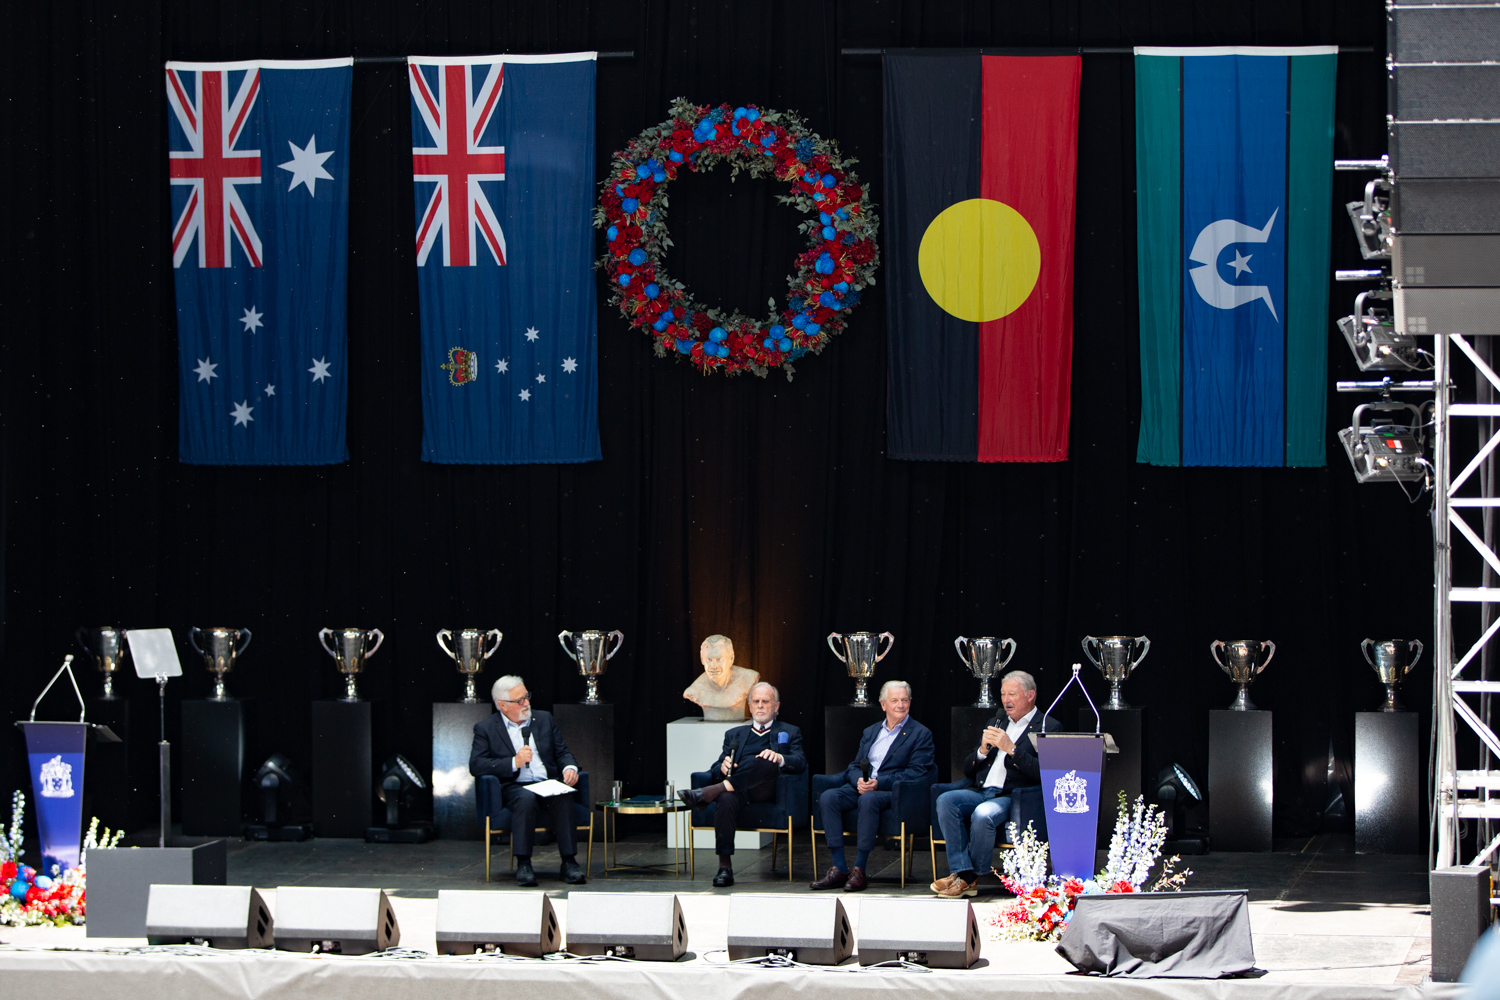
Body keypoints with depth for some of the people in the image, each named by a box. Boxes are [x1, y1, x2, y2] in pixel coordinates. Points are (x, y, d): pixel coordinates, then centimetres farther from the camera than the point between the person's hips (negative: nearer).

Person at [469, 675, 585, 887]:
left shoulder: (544, 719, 20)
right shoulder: (486, 729, 8)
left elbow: (563, 752, 20)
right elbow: (476, 765, -4)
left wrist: (569, 768, -5)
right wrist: (514, 763, -13)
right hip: (514, 788, -3)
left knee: (563, 798, -32)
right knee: (527, 799, -38)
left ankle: (569, 863, -32)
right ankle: (523, 865, -34)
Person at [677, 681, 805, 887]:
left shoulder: (790, 733, 25)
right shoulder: (735, 735, 33)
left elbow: (801, 764, 5)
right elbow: (716, 768, 21)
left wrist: (779, 758, -18)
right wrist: (723, 766, -6)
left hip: (769, 791, -1)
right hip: (737, 790, 1)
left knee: (764, 762, -36)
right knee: (726, 800, -37)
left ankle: (708, 793, -43)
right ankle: (725, 867, -43)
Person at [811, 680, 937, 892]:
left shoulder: (921, 734, 5)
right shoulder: (870, 732, 24)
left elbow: (916, 773, -6)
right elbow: (855, 766, 19)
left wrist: (879, 783, -17)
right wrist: (859, 780, -8)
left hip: (894, 791, -6)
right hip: (863, 787, 6)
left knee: (868, 800, -38)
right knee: (828, 797, -23)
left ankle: (859, 870, -34)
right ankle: (839, 869, -25)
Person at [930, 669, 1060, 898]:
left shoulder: (1048, 727, 5)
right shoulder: (996, 722, 24)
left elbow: (1043, 773, -11)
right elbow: (968, 770, 21)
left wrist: (1011, 749, -14)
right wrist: (983, 749, 1)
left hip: (1012, 797, -6)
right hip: (981, 792, 6)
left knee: (983, 814, -36)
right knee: (945, 800, -25)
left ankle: (970, 878, -19)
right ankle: (962, 870, -28)